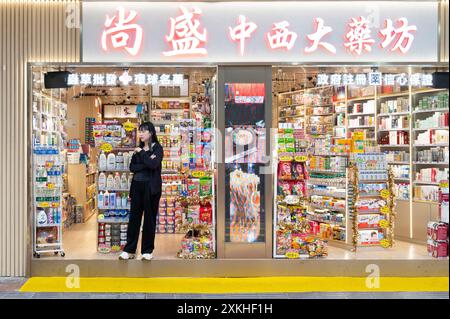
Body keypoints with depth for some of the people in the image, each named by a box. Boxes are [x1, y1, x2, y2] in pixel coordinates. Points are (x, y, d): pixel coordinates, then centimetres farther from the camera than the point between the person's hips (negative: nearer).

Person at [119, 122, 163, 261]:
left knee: (149, 218, 3)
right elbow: (132, 167, 2)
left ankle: (147, 250, 14)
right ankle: (129, 250, 14)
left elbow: (154, 164, -18)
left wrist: (141, 153, -10)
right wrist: (146, 163, -11)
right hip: (137, 186, 5)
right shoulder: (138, 149, 13)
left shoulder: (157, 148, -1)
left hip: (151, 187, -5)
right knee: (134, 217, 6)